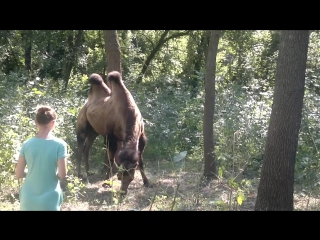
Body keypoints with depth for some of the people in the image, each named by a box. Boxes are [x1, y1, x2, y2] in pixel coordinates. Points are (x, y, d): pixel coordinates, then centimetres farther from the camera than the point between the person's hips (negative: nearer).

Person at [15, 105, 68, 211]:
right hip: (49, 202, -3)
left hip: (28, 201, 3)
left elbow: (18, 174, -1)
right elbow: (62, 174, -15)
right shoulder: (59, 144, -13)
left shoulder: (27, 144, -5)